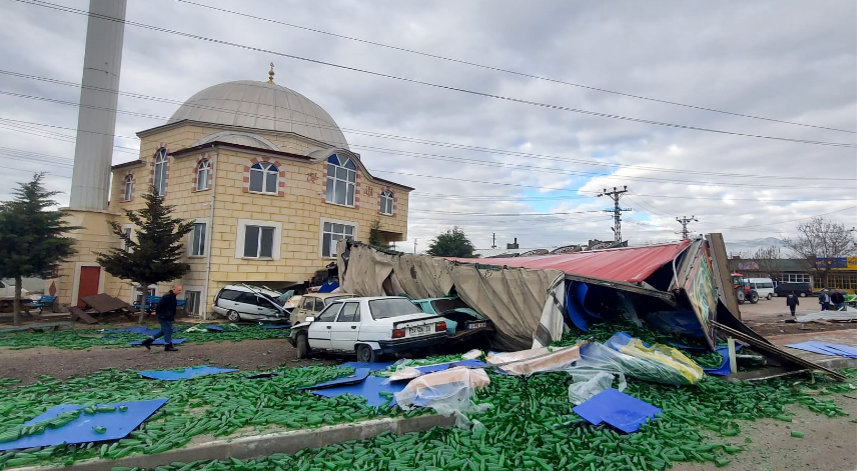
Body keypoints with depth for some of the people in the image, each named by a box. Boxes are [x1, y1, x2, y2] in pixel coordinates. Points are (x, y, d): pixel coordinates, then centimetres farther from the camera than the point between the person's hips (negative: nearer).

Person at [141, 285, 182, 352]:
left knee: (164, 331, 17)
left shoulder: (172, 296, 13)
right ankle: (168, 346, 6)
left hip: (168, 317, 11)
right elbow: (160, 305, -23)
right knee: (168, 331, -3)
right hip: (165, 317, -11)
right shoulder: (168, 296, -21)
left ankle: (148, 341, 23)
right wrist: (156, 312, -13)